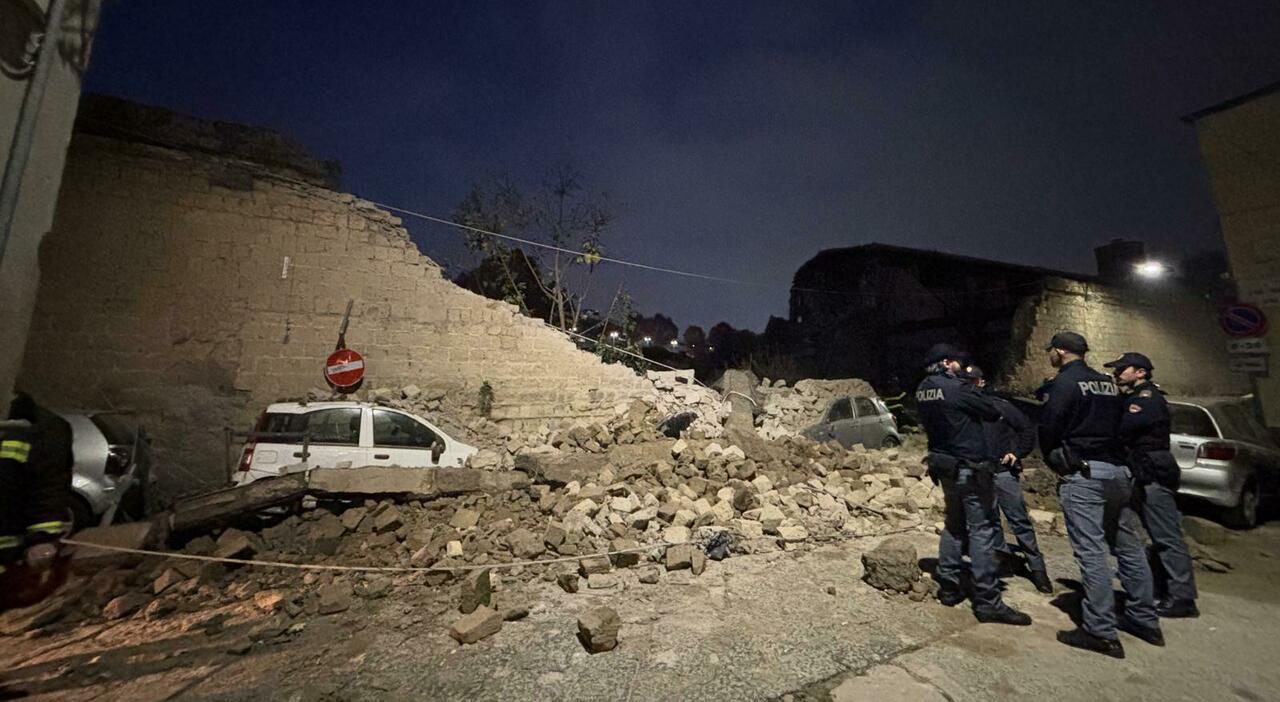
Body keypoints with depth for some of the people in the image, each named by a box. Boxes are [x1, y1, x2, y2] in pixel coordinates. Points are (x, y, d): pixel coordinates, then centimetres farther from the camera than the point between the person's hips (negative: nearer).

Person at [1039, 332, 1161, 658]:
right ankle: (1144, 620, 27)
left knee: (1090, 551, -5)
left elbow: (1048, 428, -12)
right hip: (1118, 472, 8)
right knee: (1128, 547, 16)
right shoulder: (1108, 383, 14)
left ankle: (1101, 631, -1)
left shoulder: (1065, 382, -10)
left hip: (1083, 475, -8)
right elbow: (1120, 426, 17)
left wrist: (1055, 463, 4)